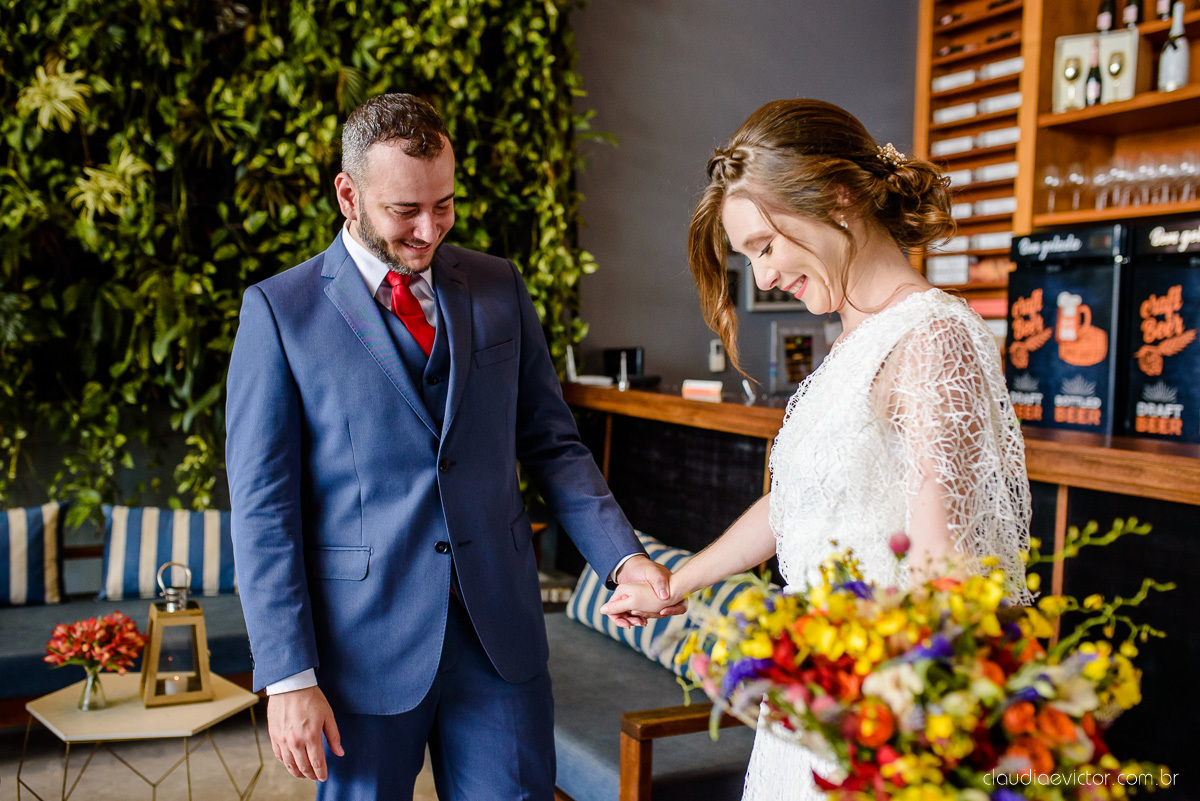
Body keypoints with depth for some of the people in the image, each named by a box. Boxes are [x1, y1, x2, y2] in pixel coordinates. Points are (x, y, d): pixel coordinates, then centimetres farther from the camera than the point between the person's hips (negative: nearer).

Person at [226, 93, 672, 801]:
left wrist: (624, 557, -5)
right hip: (363, 644, -2)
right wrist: (288, 676, -11)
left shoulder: (500, 287, 7)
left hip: (501, 633, 3)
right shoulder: (279, 310, -4)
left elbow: (551, 443, 9)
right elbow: (261, 506, -6)